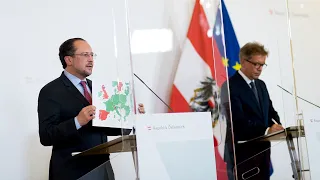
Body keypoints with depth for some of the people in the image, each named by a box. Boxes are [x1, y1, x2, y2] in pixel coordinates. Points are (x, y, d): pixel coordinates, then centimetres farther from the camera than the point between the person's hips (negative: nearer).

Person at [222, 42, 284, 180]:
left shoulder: (261, 84, 15)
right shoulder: (230, 86, -14)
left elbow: (270, 110, 17)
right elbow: (238, 121, -22)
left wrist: (276, 125, -5)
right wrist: (266, 130, -31)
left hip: (262, 148, 8)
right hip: (243, 151, -8)